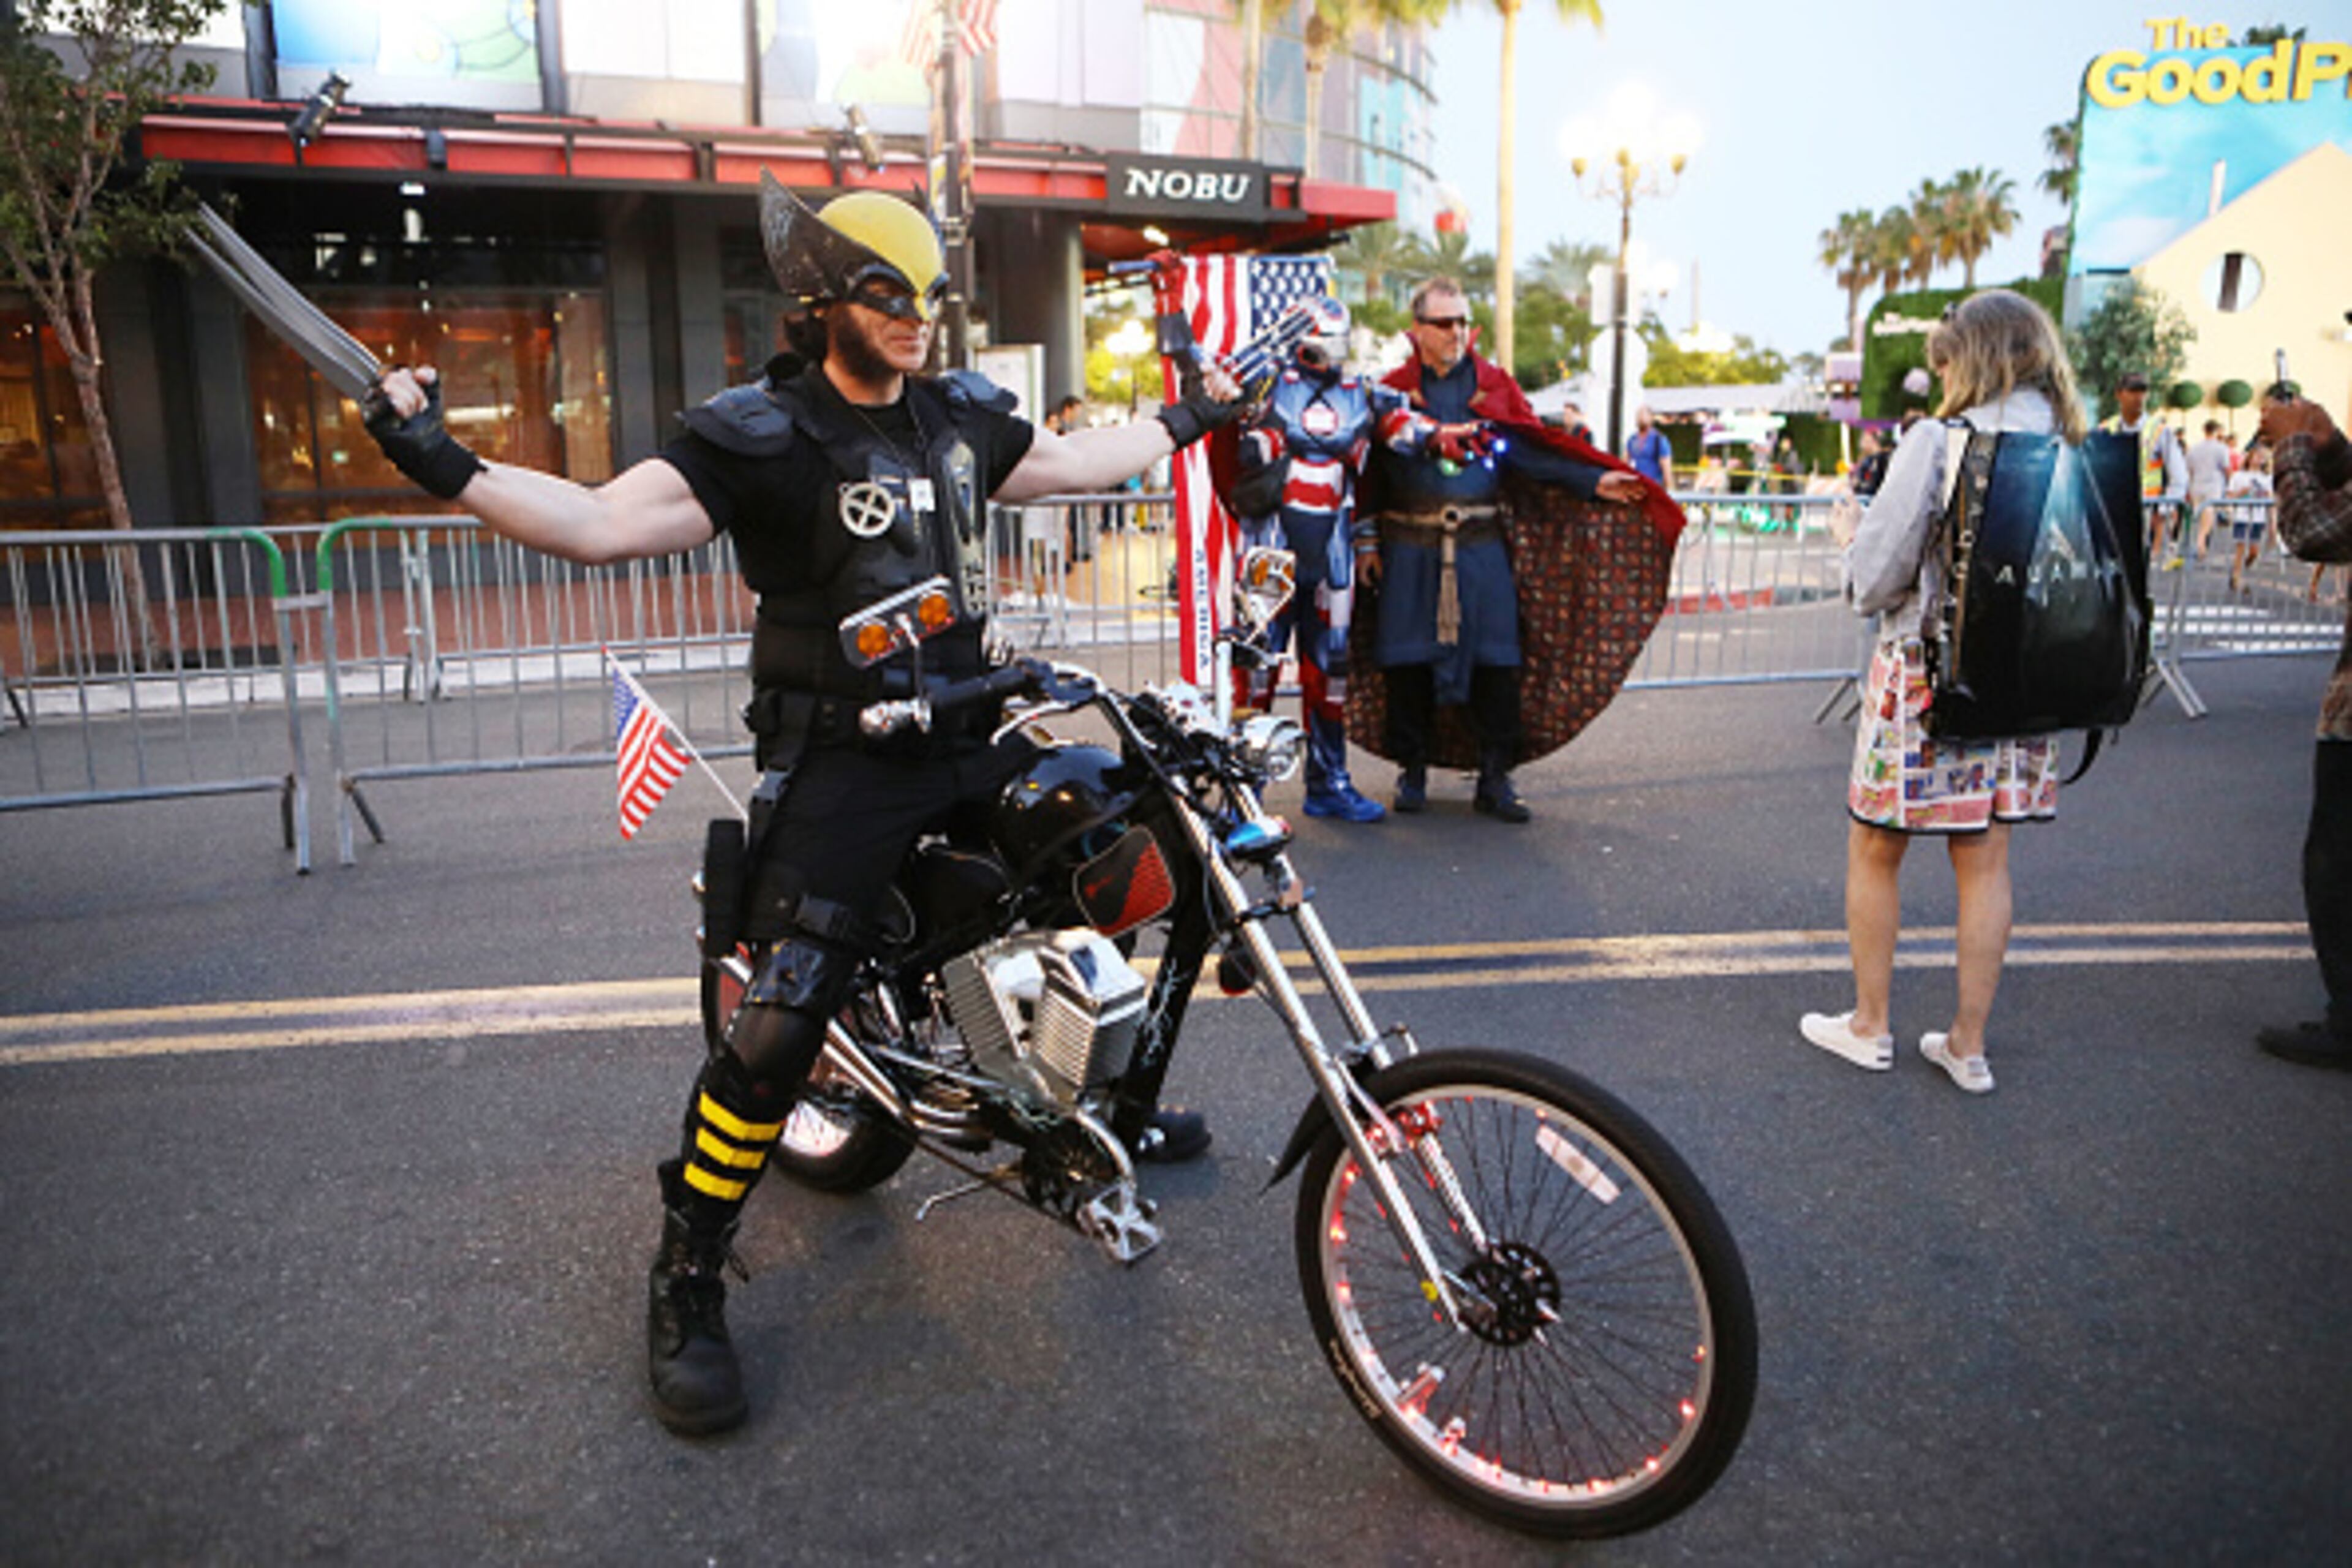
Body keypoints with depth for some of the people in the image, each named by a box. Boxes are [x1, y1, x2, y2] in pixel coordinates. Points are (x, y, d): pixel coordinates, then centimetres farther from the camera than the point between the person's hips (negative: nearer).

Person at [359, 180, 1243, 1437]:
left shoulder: (958, 415, 10)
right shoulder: (760, 435, -10)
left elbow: (1069, 461, 27)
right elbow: (604, 524, -21)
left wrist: (1185, 421, 35)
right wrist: (444, 467, -33)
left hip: (969, 741, 7)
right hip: (841, 765, -7)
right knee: (777, 1025, -15)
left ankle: (1119, 1106, 33)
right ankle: (687, 1283, 6)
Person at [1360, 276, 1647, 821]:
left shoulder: (1495, 385, 9)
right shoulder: (1394, 389, 7)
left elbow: (1531, 449, 4)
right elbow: (1369, 469, 8)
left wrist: (1594, 481, -8)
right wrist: (1365, 538, 3)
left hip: (1481, 546, 1)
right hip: (1410, 547, -1)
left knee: (1495, 662, -2)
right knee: (1409, 660, 1)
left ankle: (1495, 780, 8)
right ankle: (1412, 774, 16)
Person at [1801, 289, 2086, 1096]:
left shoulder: (1937, 442, -15)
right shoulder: (2072, 450, 2)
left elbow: (1875, 571, -13)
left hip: (1926, 671, -5)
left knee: (1874, 852, 11)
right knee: (1985, 860, 13)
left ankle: (1870, 1026, 22)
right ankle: (1968, 1044, 22)